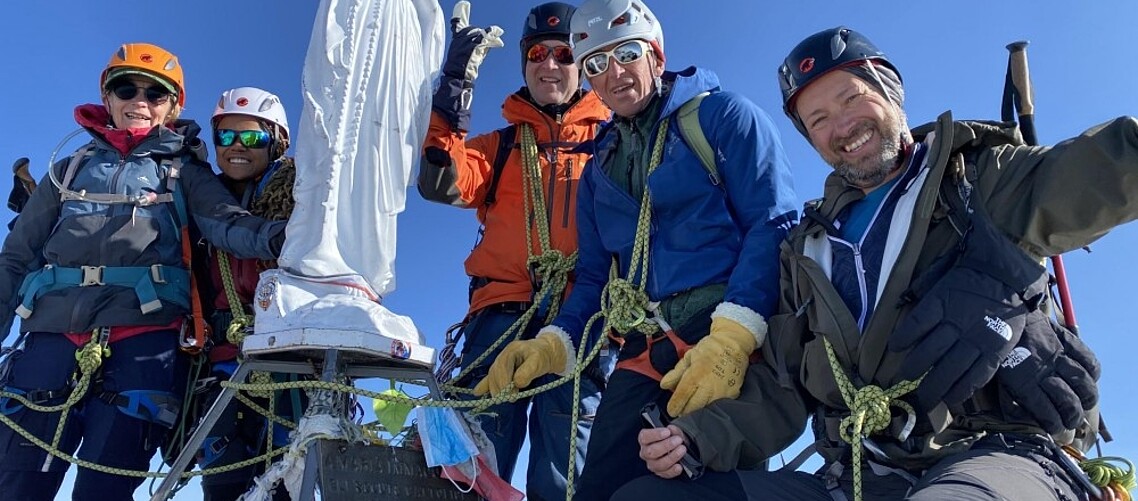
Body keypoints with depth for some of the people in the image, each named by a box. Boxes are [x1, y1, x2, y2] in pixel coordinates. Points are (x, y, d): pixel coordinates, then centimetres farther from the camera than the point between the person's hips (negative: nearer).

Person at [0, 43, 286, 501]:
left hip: (144, 334, -2)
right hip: (53, 330, 2)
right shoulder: (71, 169, 24)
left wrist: (277, 237, -26)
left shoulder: (184, 173, 17)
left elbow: (226, 222, -3)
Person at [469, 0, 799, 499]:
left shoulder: (722, 115, 6)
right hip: (645, 357, 5)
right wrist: (554, 343, 3)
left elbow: (773, 225, -6)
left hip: (735, 341, -4)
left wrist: (732, 337, -19)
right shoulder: (598, 169, 25)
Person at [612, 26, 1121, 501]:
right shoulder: (811, 249, 21)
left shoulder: (987, 181, 11)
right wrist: (698, 437, -1)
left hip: (997, 455, -5)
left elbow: (1111, 166, -8)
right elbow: (778, 389, 16)